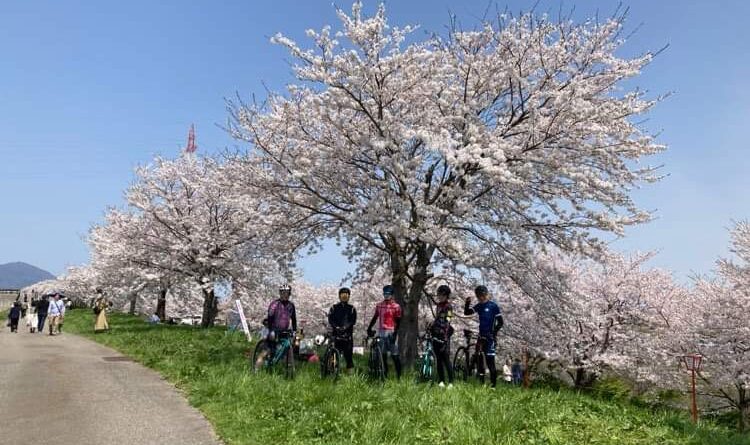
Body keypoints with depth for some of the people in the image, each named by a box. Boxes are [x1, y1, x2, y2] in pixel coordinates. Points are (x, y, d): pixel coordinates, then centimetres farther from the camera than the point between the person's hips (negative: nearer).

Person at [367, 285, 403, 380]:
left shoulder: (396, 306, -3)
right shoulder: (379, 305, 11)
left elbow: (398, 322, -5)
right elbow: (375, 318, 17)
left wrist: (394, 333, -14)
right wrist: (369, 328, 11)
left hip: (391, 332, -5)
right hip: (381, 332, 5)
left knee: (395, 355, -4)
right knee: (383, 355, 9)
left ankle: (399, 376, 1)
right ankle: (384, 375, 17)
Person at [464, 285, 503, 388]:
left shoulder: (494, 306, -6)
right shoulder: (478, 306, 9)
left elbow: (500, 322, -6)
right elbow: (466, 312, 7)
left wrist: (493, 333, -14)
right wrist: (467, 303, -9)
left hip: (490, 337, -6)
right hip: (481, 336, 6)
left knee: (490, 360, -7)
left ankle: (493, 383, 0)